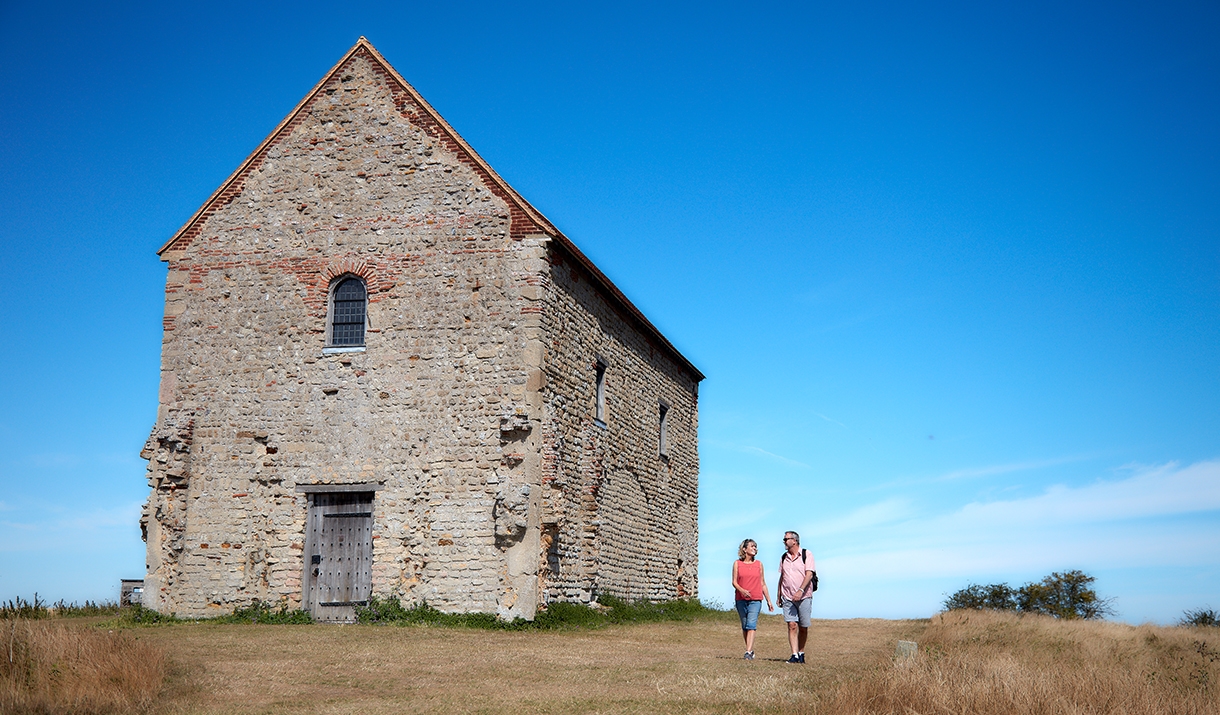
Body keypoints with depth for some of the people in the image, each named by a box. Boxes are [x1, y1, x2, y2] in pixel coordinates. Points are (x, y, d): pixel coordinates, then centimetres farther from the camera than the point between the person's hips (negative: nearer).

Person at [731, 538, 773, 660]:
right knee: (744, 626, 7)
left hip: (755, 600, -1)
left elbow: (763, 583, 15)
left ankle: (748, 652, -20)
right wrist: (742, 590, -20)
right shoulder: (737, 563, 5)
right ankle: (751, 650, 20)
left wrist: (769, 600, 15)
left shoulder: (759, 564, 9)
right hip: (741, 600, 1)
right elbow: (734, 582, 0)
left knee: (751, 625, -13)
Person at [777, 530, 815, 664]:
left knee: (803, 627, 2)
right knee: (792, 625, -8)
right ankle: (795, 655, -10)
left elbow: (809, 574, -10)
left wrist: (801, 591, -21)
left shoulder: (806, 555, -1)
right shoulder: (784, 557, 14)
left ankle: (801, 653, 16)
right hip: (788, 597, 3)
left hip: (804, 596, -3)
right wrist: (778, 596, 15)